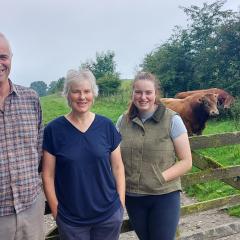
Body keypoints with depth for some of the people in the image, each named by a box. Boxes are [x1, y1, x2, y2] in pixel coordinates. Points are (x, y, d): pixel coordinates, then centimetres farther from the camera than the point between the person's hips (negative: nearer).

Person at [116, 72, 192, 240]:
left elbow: (186, 161, -7)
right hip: (132, 197, 3)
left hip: (164, 196, -3)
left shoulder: (172, 120, -9)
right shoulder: (123, 121, 0)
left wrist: (160, 178, -18)